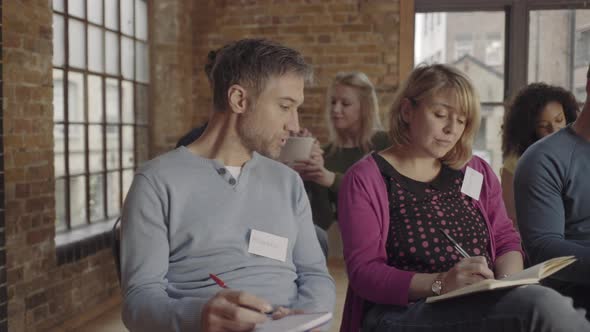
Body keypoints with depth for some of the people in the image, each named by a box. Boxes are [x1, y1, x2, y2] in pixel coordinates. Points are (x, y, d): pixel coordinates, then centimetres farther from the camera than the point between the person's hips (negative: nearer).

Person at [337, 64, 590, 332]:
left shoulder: (476, 172, 14)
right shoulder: (365, 179, -1)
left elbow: (506, 240, 16)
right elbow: (364, 271, -9)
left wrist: (506, 281, -7)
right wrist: (440, 284, -24)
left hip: (485, 305, 5)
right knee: (543, 305, -31)